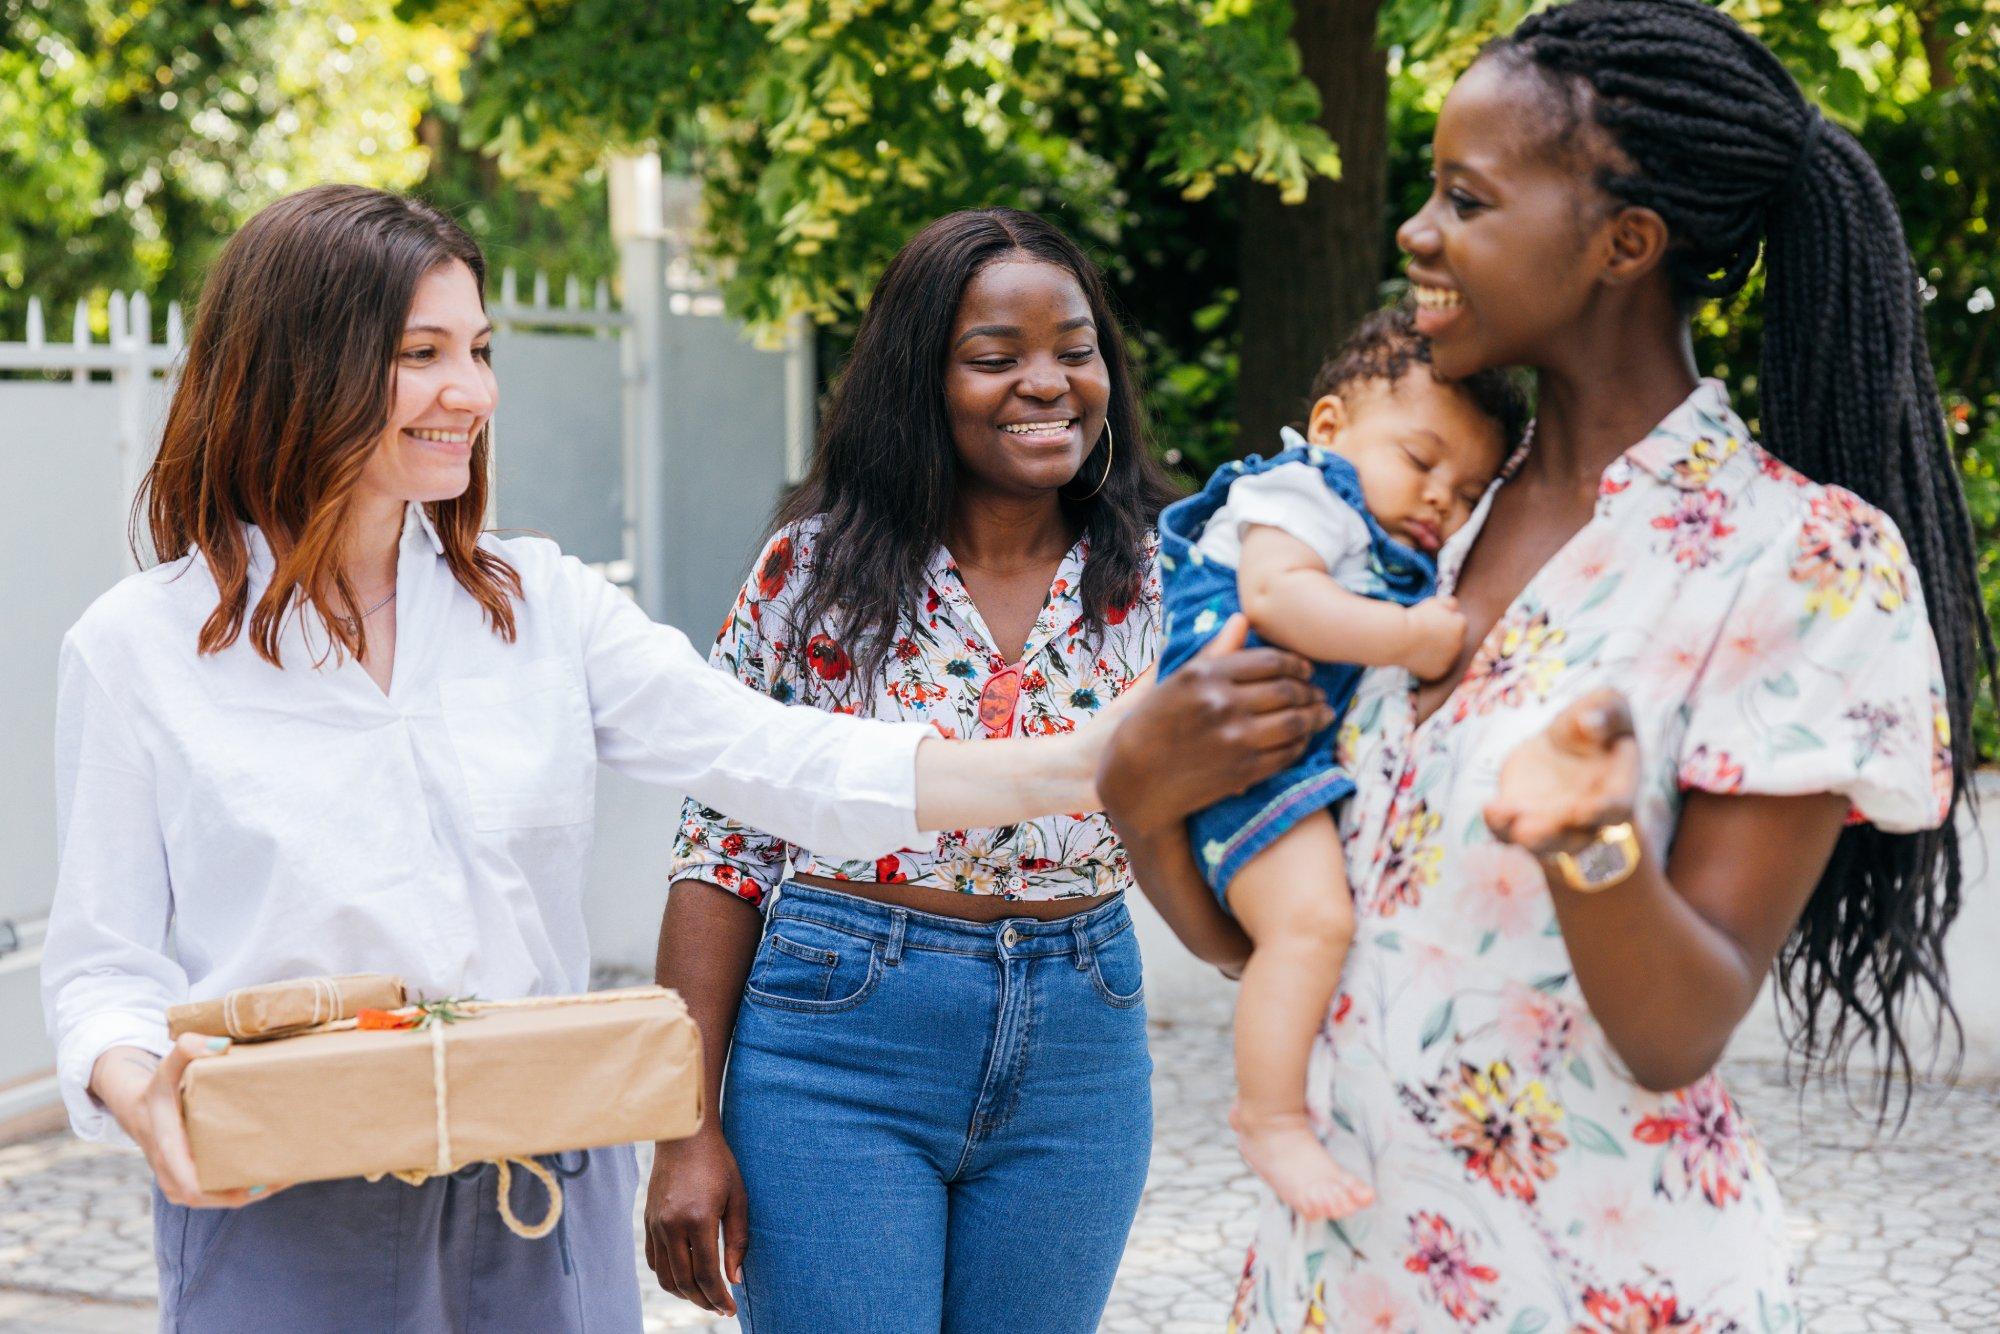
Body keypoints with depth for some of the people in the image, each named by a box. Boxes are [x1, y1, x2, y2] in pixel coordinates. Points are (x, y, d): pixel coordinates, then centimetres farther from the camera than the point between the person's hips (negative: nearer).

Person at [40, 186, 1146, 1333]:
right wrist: (139, 1094, -24)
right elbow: (105, 961, -1)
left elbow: (772, 757, -6)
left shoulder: (544, 605, 5)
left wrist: (1086, 768, -18)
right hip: (281, 1224, -3)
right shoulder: (140, 647, -3)